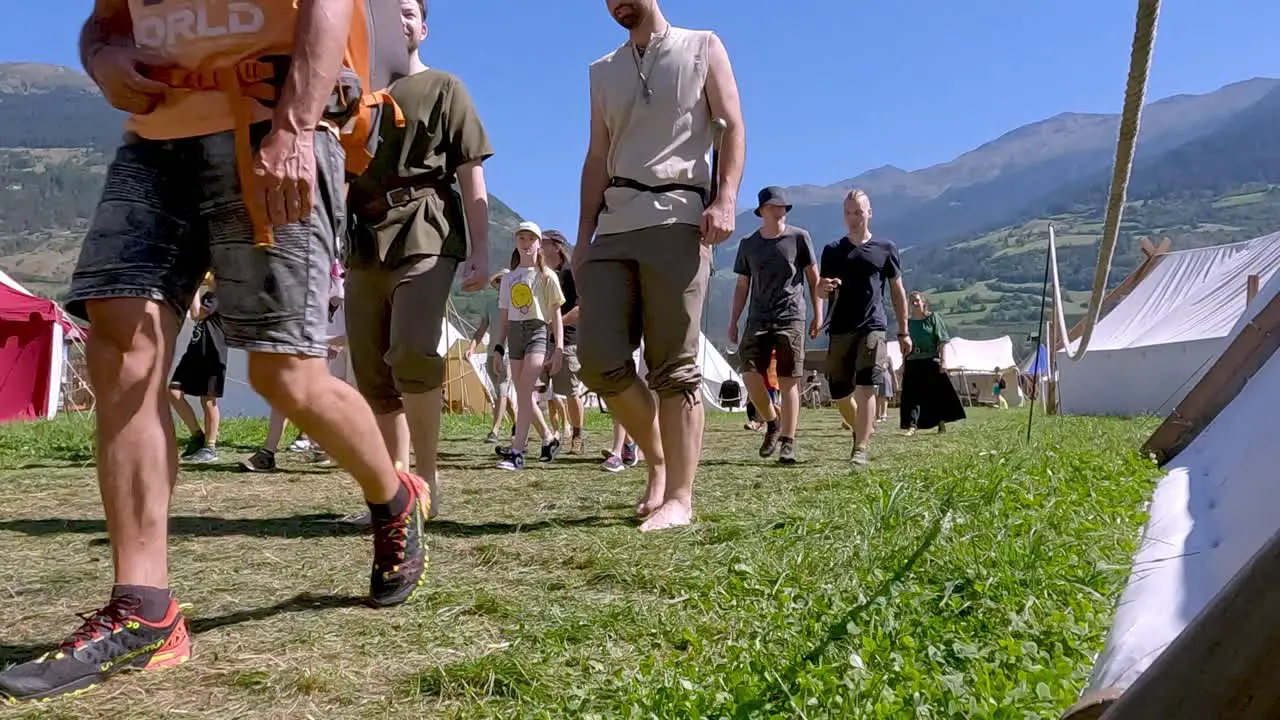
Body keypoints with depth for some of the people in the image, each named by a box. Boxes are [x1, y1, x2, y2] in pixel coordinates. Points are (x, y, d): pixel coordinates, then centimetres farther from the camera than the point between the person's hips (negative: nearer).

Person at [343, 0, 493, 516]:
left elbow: (471, 177, 4)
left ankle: (427, 473, -10)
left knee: (412, 351, -25)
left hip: (425, 235, -5)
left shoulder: (444, 88, 11)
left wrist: (479, 251, -6)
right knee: (372, 376, 0)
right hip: (364, 241, 5)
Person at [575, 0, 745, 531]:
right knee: (598, 359, -7)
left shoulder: (703, 48, 12)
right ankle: (657, 458, 14)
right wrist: (584, 234, 11)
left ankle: (679, 498, -4)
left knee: (674, 367, -8)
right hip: (613, 227, 5)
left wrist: (726, 197, -14)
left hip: (678, 219, -4)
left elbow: (732, 128, 2)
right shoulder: (603, 72, 23)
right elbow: (597, 158, 20)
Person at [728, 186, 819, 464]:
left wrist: (818, 314, 4)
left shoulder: (799, 237, 5)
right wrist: (733, 322, 12)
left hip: (791, 318, -2)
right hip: (758, 319, 2)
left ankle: (788, 442, 1)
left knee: (788, 381, -4)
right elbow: (742, 286, 16)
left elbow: (814, 278, 9)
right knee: (750, 374, -12)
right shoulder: (748, 244, 11)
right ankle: (772, 423, 12)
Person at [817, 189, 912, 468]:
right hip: (840, 329, 2)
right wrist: (824, 286, -18)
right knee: (839, 392, 6)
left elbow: (897, 291, 11)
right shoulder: (833, 250, 9)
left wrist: (903, 332, 8)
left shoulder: (885, 249, 6)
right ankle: (863, 430, 33)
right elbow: (821, 290, 8)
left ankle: (860, 450, -14)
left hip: (873, 327, -2)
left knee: (865, 387, -14)